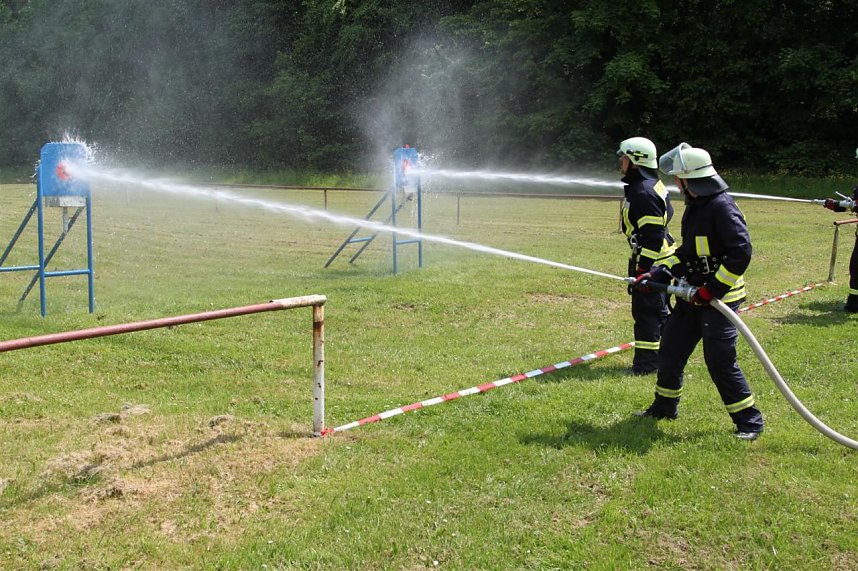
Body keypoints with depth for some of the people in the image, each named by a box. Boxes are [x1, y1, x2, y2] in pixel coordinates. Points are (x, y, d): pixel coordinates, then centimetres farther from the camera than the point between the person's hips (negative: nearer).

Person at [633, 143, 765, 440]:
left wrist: (712, 288, -23)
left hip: (719, 297, -10)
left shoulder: (721, 206, -19)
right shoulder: (695, 205, 11)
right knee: (671, 349, 15)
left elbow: (741, 251, -24)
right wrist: (659, 273, 12)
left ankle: (749, 420, 4)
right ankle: (665, 406, 32)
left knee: (720, 360, -9)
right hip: (694, 296, 10)